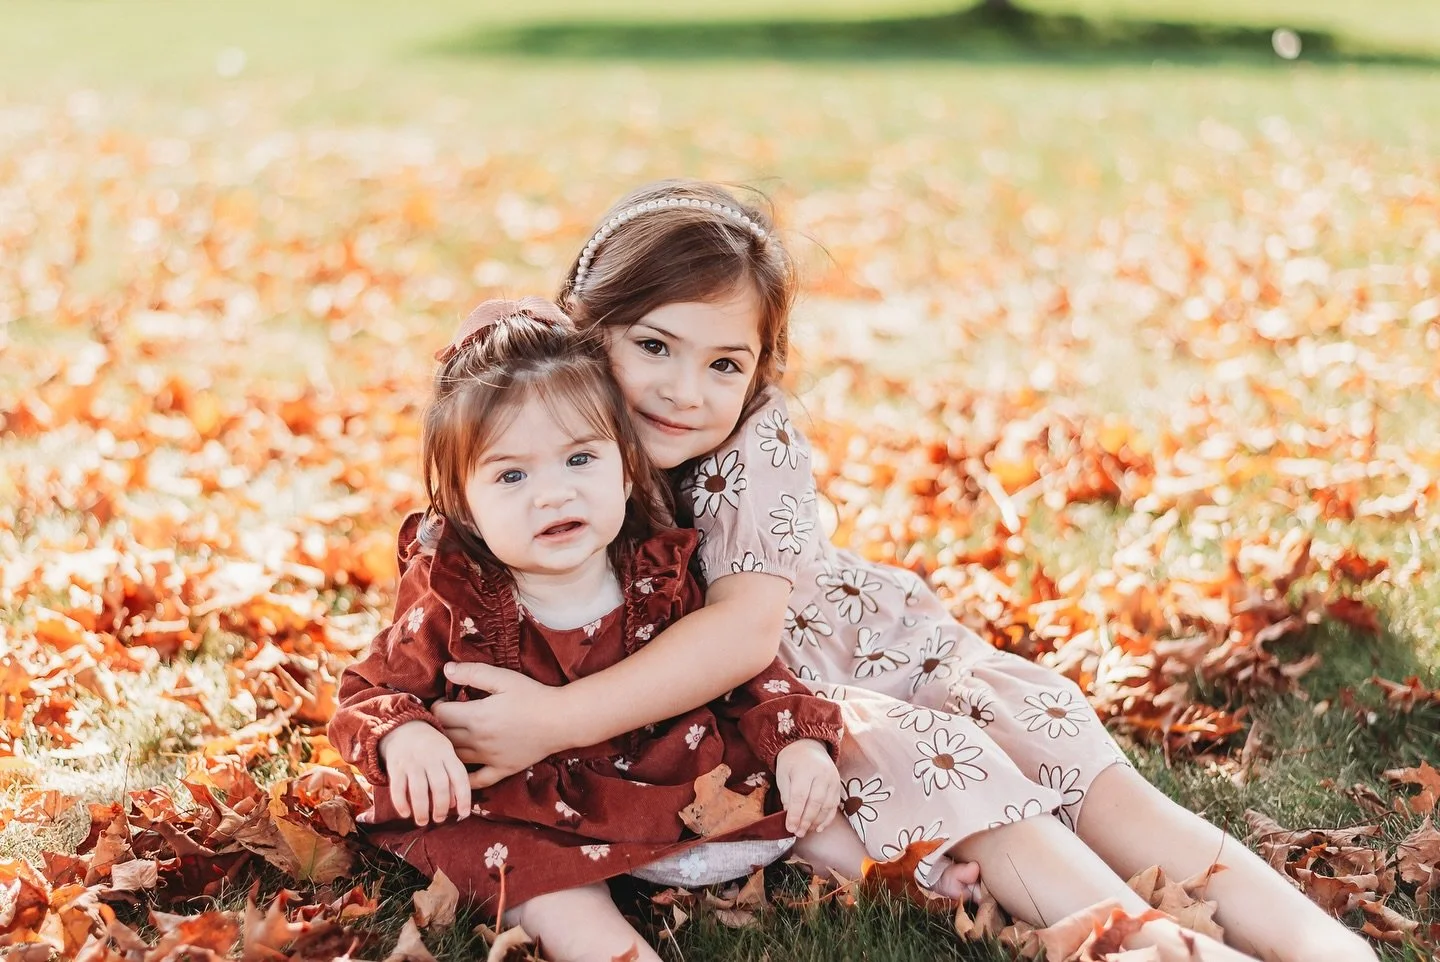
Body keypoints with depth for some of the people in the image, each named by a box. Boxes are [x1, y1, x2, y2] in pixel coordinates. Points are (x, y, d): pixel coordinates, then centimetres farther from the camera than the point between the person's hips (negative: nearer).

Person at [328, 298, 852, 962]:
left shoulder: (661, 580, -7)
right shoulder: (448, 600, -13)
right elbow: (369, 693, -5)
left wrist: (797, 740, -15)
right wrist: (404, 736, -29)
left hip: (673, 794, 3)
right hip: (519, 815, -3)